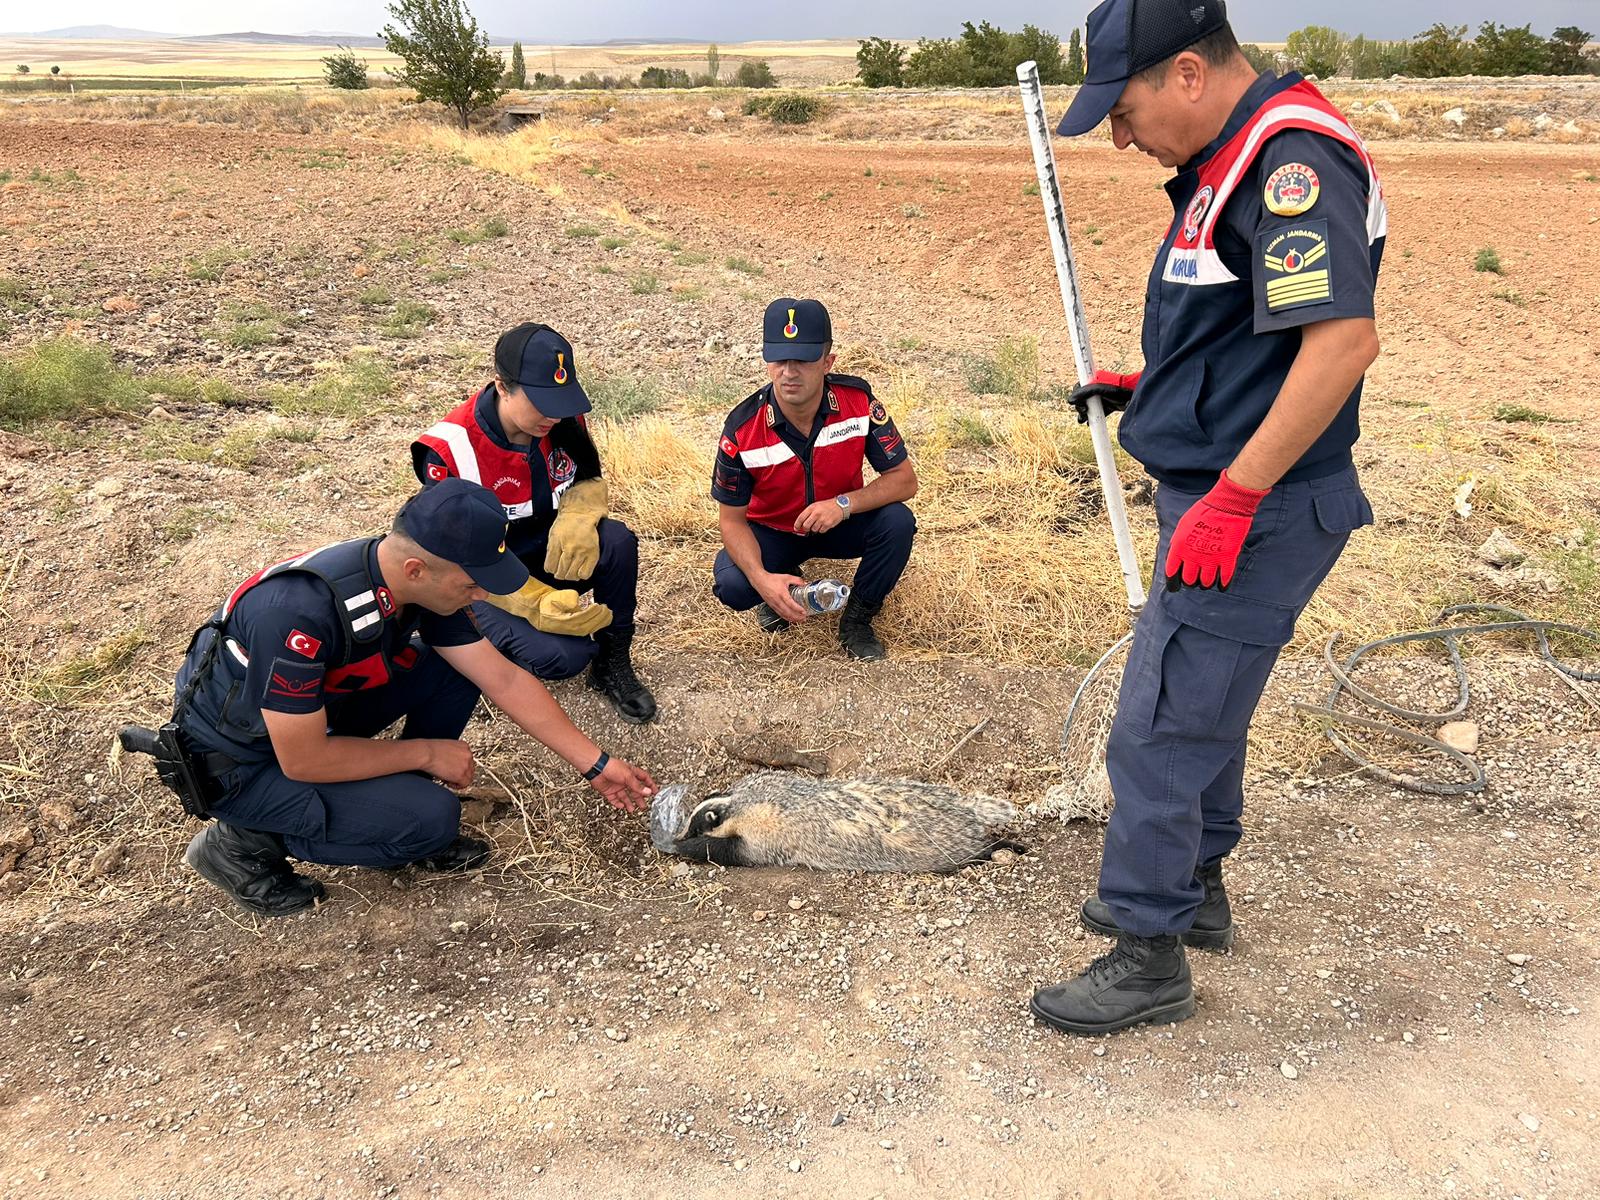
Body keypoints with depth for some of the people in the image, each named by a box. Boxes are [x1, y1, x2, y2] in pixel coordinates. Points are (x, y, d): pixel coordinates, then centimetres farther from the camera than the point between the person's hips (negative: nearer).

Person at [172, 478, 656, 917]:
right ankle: (248, 842, -2)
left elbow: (505, 680, -5)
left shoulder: (414, 585, -13)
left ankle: (392, 814, 6)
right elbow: (303, 761, -29)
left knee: (456, 670, -7)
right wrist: (426, 753, -18)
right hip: (240, 759, -7)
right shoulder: (299, 612, -37)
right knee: (430, 817, -19)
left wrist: (595, 763, -2)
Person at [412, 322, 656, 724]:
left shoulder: (564, 418, -12)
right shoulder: (450, 450, -26)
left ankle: (612, 664, -7)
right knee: (563, 656, -28)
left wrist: (577, 517, -22)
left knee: (618, 541, -26)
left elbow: (589, 480, 5)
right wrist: (536, 604, -34)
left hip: (548, 552, 5)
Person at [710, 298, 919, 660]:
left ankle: (856, 621, -5)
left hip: (840, 523, 1)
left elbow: (905, 480, -18)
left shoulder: (858, 401, -23)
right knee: (732, 586, -29)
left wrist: (844, 503, -36)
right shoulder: (742, 428, -25)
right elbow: (731, 518, -16)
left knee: (897, 522, -29)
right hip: (772, 531, -1)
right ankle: (784, 581, 10)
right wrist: (761, 578, -34)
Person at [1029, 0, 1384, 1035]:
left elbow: (1345, 338, -29)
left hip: (1252, 514, -11)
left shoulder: (1295, 161, -19)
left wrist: (1231, 498, -28)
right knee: (1201, 705, 21)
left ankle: (1150, 958, 12)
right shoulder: (1232, 164, 13)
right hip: (1223, 502, 11)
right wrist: (1149, 387, 14)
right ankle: (1192, 889, 39)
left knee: (1161, 730, -3)